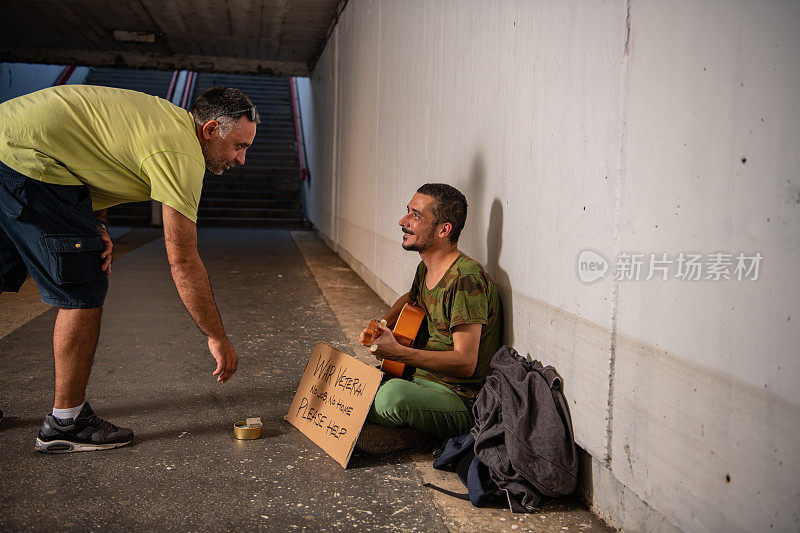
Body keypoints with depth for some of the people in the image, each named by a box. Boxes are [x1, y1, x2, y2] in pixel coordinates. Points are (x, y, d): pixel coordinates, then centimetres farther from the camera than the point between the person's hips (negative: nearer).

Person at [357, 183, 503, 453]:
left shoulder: (466, 278, -23)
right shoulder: (426, 269, 5)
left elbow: (465, 363, -26)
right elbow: (410, 298, 31)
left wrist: (398, 353, -33)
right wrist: (380, 327, 12)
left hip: (461, 399, -9)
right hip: (421, 379, 9)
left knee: (393, 395, -36)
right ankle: (409, 430, -2)